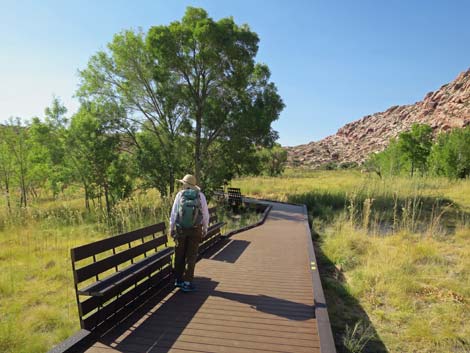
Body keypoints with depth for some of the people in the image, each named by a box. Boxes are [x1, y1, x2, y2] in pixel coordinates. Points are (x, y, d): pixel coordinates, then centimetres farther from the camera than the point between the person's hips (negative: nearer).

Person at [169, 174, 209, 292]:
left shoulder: (180, 195, -4)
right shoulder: (201, 195, -4)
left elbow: (173, 213, -2)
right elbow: (205, 214, -1)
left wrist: (171, 228, 8)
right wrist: (205, 229, 11)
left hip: (181, 229, 1)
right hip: (195, 229, -1)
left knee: (179, 255, 15)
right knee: (191, 257, 6)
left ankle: (178, 279, 26)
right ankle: (187, 283, 5)